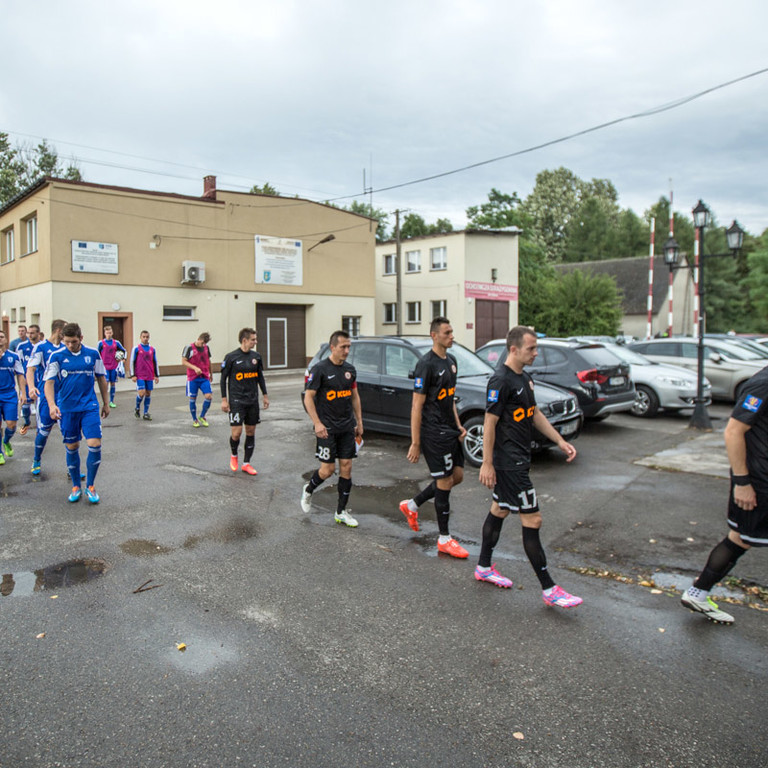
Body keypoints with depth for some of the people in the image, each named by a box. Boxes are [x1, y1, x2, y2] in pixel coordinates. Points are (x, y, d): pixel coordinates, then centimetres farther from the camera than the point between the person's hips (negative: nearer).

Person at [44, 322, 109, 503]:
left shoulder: (93, 354, 0)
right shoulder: (57, 356, -3)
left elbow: (101, 378, 10)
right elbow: (49, 382, -6)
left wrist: (106, 403, 13)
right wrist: (52, 404, -21)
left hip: (89, 407, 0)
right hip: (66, 408, 0)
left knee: (95, 444, -9)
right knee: (72, 448, 8)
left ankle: (90, 486, 10)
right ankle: (76, 486, 26)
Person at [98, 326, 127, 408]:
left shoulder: (116, 343, 5)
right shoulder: (101, 343, -2)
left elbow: (123, 351, 18)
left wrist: (122, 358, 3)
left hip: (114, 367, 3)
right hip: (105, 367, -3)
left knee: (113, 383, 7)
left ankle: (111, 401, 15)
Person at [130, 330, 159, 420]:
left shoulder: (152, 349, 9)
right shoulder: (136, 348, -1)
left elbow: (155, 362, 14)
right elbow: (132, 362, -1)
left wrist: (157, 375, 12)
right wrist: (133, 375, -6)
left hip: (149, 376, 4)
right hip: (140, 376, -4)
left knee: (148, 393, 5)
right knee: (141, 393, -13)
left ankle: (146, 413, 14)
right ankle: (137, 409, 14)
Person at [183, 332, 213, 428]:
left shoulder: (207, 348, 7)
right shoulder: (189, 348, -7)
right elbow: (183, 361, -10)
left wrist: (210, 373, 25)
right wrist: (195, 368, -23)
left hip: (204, 377, 3)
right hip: (192, 378, -3)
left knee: (208, 396, -9)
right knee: (192, 398, 3)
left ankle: (202, 416, 11)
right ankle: (194, 419, 18)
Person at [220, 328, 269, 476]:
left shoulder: (256, 356, 6)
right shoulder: (231, 357, -7)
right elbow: (223, 378, -2)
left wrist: (265, 395, 15)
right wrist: (224, 399, -5)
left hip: (253, 401, 5)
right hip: (236, 401, -5)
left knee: (251, 432, 7)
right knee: (236, 432, -8)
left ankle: (246, 463, 17)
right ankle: (234, 455, 22)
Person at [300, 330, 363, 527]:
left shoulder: (350, 369, 8)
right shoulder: (320, 369, -10)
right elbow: (308, 397, -10)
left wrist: (359, 422, 14)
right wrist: (317, 423, -18)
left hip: (347, 427, 6)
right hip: (327, 428, -5)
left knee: (346, 467, 4)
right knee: (328, 469, -4)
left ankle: (341, 512, 14)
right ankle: (308, 490, 28)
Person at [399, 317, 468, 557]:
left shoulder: (451, 361, 12)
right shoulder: (426, 364, -15)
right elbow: (417, 406, -17)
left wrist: (458, 426, 13)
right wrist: (415, 443, -17)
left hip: (450, 431, 9)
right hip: (434, 433, -9)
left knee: (457, 476, 13)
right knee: (445, 482, -2)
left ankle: (412, 505, 29)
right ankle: (444, 539, 13)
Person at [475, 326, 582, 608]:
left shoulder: (525, 378, 12)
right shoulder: (501, 381, -19)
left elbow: (535, 414, 20)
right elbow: (489, 423, -19)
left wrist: (560, 441, 14)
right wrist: (487, 464, -19)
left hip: (518, 459, 10)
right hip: (507, 462, -10)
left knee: (499, 511, 19)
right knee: (532, 520, -6)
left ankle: (484, 567, 34)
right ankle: (549, 590, 3)